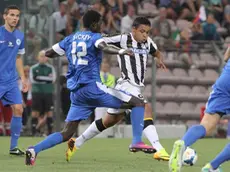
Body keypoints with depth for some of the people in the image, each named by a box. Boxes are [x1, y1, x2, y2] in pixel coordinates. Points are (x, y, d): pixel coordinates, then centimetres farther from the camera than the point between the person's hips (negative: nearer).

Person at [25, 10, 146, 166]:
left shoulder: (70, 39, 16)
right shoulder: (94, 37, -1)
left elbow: (49, 53, 23)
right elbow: (104, 47, -25)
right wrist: (120, 51, -43)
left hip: (76, 92, 7)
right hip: (92, 87, -6)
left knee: (67, 133, 8)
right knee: (138, 103, -3)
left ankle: (34, 150, -11)